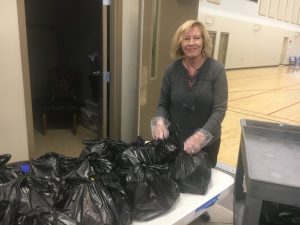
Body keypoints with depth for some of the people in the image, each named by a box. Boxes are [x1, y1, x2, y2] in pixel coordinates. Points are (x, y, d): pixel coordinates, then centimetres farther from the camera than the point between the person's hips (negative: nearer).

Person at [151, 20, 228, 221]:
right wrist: (160, 122, -23)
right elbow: (163, 104, -1)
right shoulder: (172, 69, -7)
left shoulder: (216, 69, -13)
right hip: (176, 140, 1)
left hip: (207, 142, 0)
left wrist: (201, 135, -31)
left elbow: (220, 109, -18)